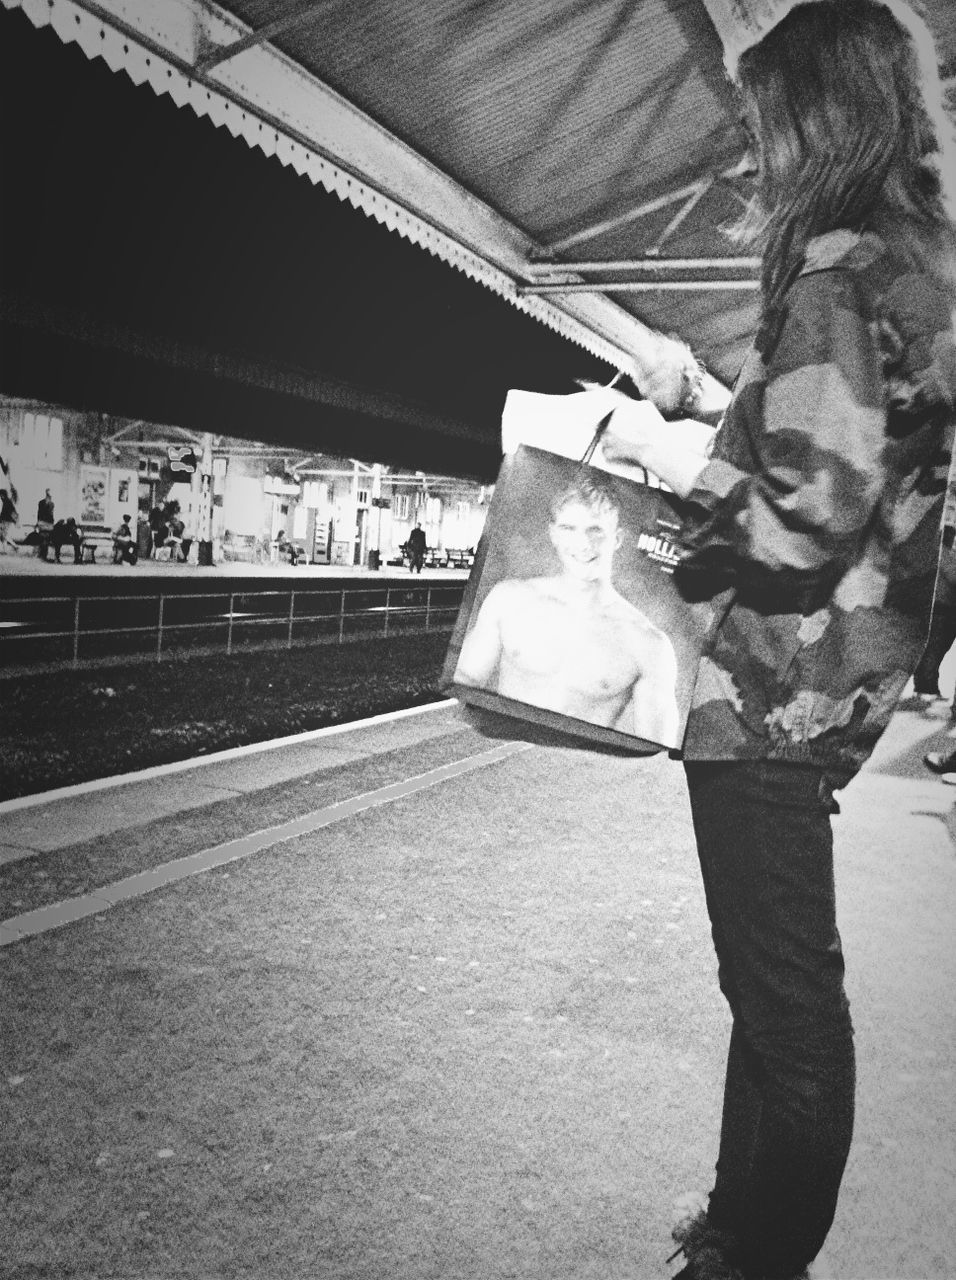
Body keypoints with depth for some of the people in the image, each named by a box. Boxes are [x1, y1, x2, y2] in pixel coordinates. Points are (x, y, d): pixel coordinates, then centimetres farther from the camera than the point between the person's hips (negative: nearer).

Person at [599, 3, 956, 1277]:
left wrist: (668, 457, -10)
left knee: (783, 997, 3)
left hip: (774, 687, -10)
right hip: (826, 681, 10)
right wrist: (702, 449, 15)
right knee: (779, 982, 19)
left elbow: (803, 517, -22)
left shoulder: (838, 274, -15)